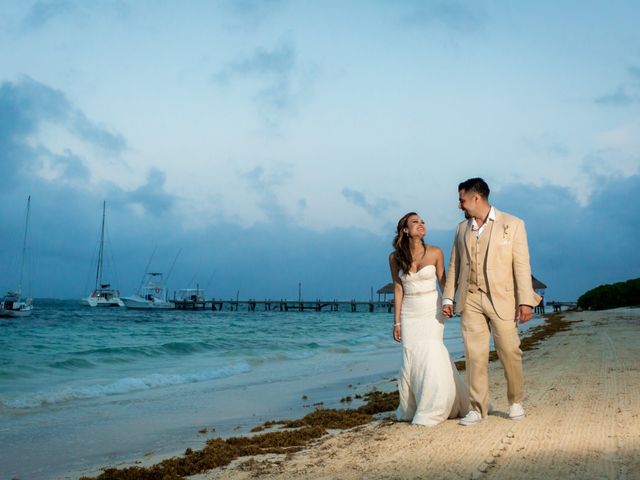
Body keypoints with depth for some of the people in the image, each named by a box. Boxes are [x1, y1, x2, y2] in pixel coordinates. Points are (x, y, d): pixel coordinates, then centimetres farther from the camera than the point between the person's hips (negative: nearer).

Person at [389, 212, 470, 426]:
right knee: (411, 357, -3)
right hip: (410, 312, 1)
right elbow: (398, 289, 2)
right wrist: (397, 321, 1)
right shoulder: (395, 257, -1)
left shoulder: (435, 252, -4)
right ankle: (411, 408, 16)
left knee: (430, 354, -12)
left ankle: (431, 410, 0)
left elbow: (443, 282, 5)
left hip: (431, 309, -1)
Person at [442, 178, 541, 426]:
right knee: (474, 355, 0)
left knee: (509, 352, 1)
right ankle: (478, 408, 6)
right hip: (470, 300, 3)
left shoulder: (512, 224, 0)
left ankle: (516, 402, 20)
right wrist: (448, 298, 9)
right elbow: (454, 266, 16)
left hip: (501, 298, -3)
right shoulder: (462, 228, 13)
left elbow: (521, 265, -4)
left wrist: (525, 301, -9)